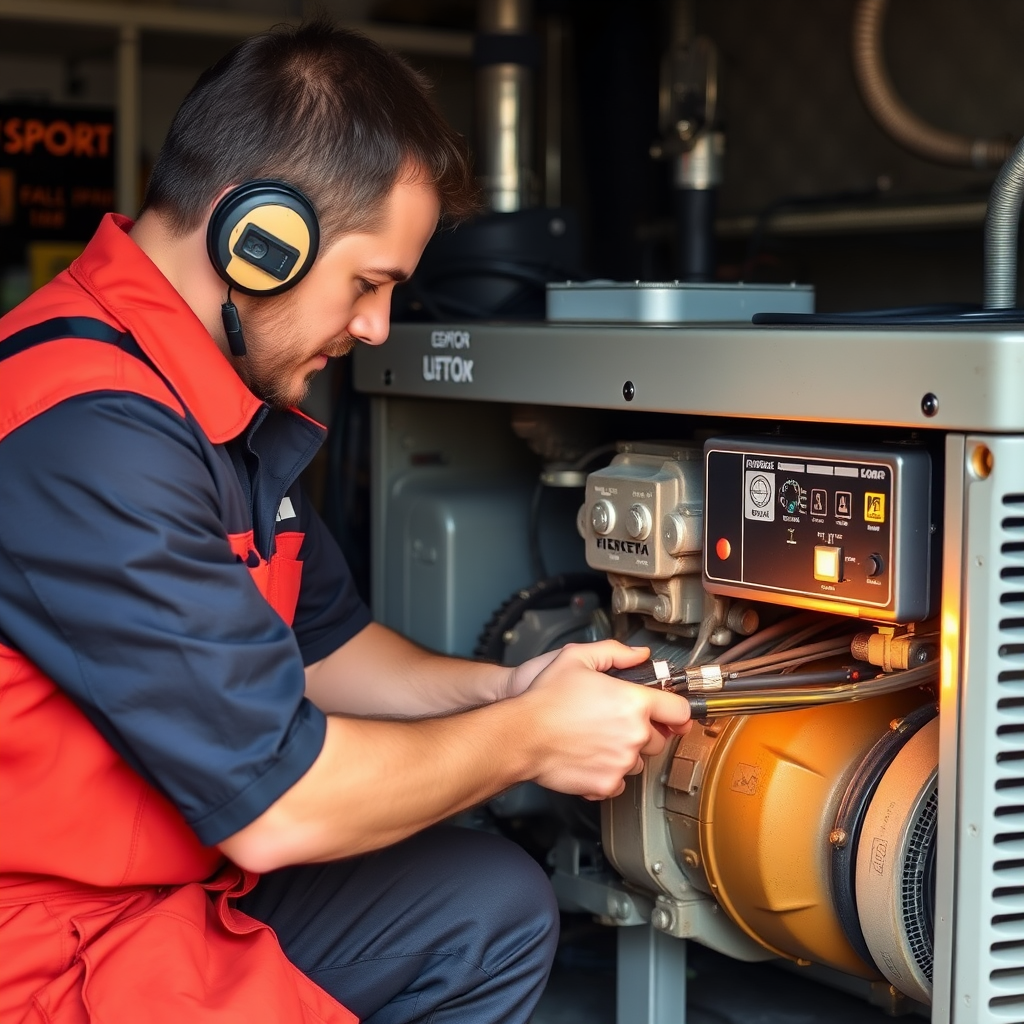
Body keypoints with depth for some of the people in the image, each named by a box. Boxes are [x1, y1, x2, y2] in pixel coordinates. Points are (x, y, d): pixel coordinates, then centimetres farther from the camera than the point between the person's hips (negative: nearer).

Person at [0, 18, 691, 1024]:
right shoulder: (87, 440, -26)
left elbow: (320, 641, 19)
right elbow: (273, 805, -24)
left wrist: (504, 688, 2)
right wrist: (528, 736, -10)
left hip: (189, 884, 10)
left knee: (494, 907, 9)